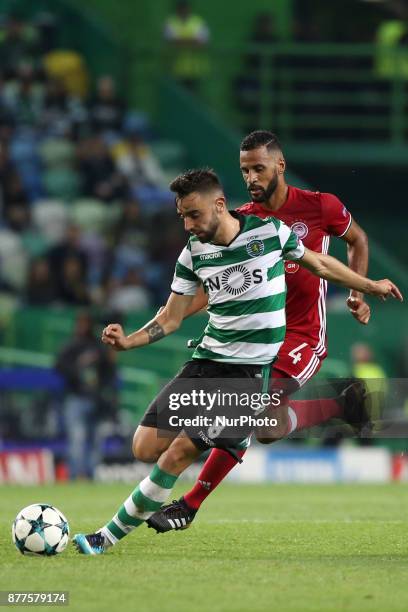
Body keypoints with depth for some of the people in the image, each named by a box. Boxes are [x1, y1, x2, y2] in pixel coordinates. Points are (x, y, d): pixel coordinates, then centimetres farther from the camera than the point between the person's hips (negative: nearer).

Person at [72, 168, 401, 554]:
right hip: (206, 362, 5)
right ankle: (231, 440, 18)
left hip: (249, 370, -5)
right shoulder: (193, 253, 3)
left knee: (176, 456, -14)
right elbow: (170, 319, 8)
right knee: (145, 448, -5)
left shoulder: (270, 231, -7)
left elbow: (317, 262, 12)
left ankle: (109, 537, -5)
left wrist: (369, 286, 22)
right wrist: (127, 342, -10)